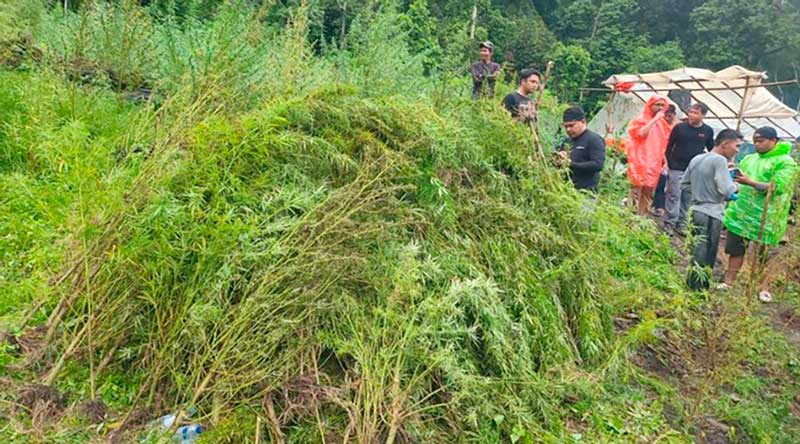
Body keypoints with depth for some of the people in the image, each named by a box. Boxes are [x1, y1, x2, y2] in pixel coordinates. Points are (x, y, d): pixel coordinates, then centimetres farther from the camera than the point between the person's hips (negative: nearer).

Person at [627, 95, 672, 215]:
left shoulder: (662, 122, 16)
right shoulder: (640, 119, -1)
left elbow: (664, 144, 19)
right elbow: (641, 133, -21)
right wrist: (654, 119, -14)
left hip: (654, 164, 6)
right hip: (640, 162, -6)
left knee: (648, 194, 8)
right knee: (637, 192, -11)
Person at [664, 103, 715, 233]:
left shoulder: (708, 131, 3)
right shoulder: (679, 127, -3)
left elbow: (712, 150, 14)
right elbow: (669, 147, 2)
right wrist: (669, 163, -3)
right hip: (676, 169, -2)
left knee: (687, 198, 8)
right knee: (673, 196, -2)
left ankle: (681, 224, 17)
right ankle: (669, 223, 4)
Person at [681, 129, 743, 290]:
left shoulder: (696, 159, 10)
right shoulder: (719, 160, -14)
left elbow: (684, 184, 16)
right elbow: (726, 190, -21)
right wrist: (735, 185, -1)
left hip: (695, 211, 8)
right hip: (711, 215, -8)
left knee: (697, 253, 18)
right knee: (705, 257, 0)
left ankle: (692, 286, 26)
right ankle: (697, 289, 6)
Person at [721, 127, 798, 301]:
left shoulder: (785, 162, -6)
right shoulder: (749, 158, 13)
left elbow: (777, 187, -17)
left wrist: (750, 182, -26)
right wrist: (732, 176, -1)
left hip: (766, 217, -5)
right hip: (741, 212, 5)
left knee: (763, 253, 6)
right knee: (735, 248, 8)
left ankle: (763, 288, 20)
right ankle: (729, 282, 18)